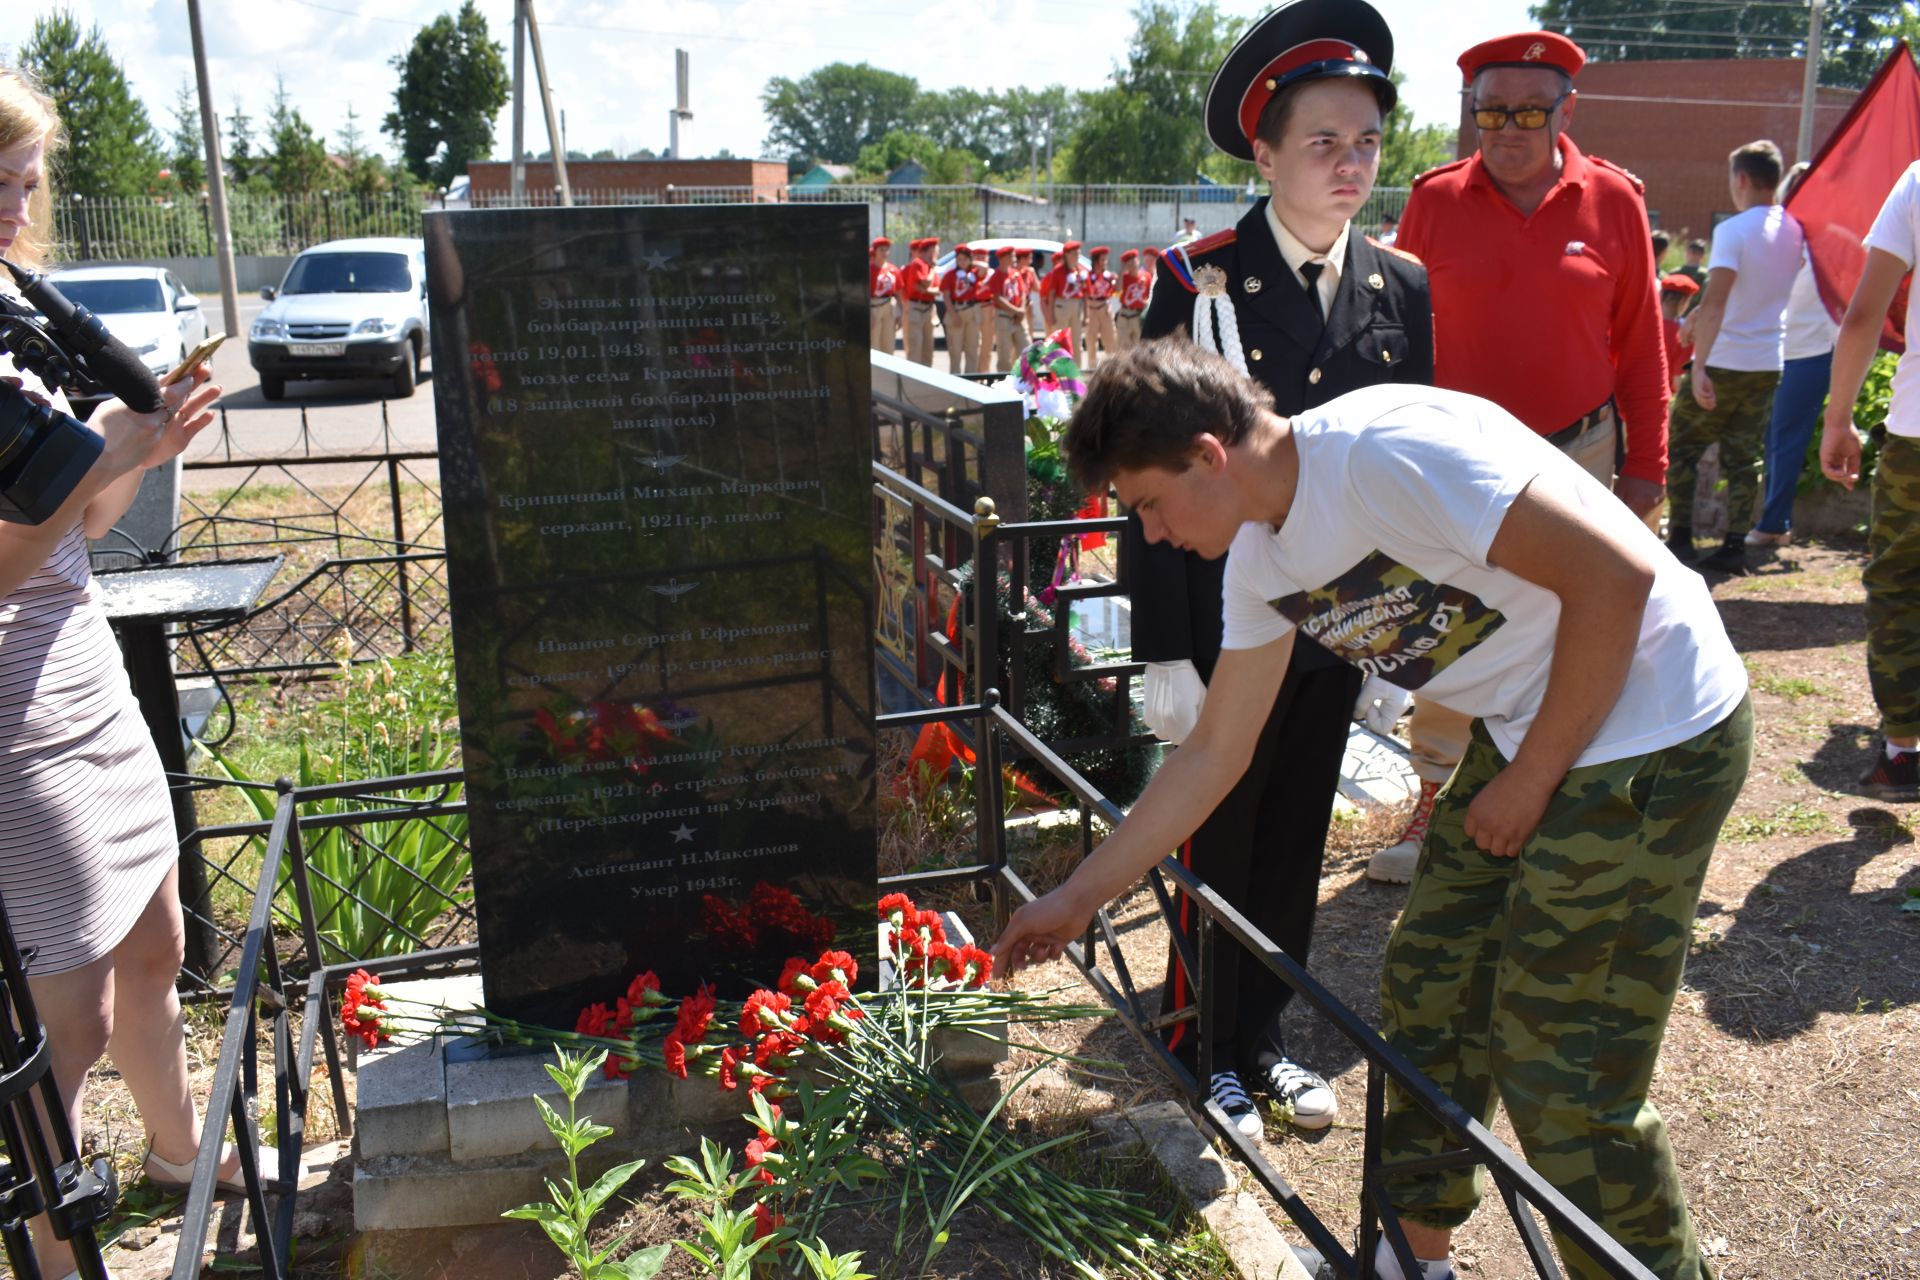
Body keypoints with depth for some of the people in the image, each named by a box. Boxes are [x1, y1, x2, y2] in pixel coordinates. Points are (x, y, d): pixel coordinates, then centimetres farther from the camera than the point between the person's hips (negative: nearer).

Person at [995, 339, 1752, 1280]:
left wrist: (1530, 780, -15)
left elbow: (1617, 575, -24)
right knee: (1426, 992, 13)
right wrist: (1076, 899, 14)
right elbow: (1212, 753, 11)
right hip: (1527, 736, 9)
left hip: (1652, 735, -8)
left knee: (1561, 1075, -3)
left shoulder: (1388, 448, -24)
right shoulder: (1259, 559, 3)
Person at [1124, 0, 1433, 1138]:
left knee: (1297, 843, 16)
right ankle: (1202, 1054, 30)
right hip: (1225, 620, -4)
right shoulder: (1198, 281, -11)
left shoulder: (1403, 290, 3)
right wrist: (1165, 655, -14)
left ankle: (1262, 1036, 36)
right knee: (1217, 843, 9)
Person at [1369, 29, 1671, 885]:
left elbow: (1640, 343, 3)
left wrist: (1646, 463, 2)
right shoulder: (1435, 201, -3)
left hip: (1575, 454, 1)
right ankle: (1437, 796, 22)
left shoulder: (1613, 201, -1)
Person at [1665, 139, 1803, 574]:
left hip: (1724, 363, -6)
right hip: (1769, 363, 6)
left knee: (1679, 448, 8)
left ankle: (1680, 539, 7)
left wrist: (1699, 364, -29)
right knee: (1743, 457, 11)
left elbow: (1715, 301, -26)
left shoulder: (1733, 230, -16)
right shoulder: (1793, 229, 7)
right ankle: (1735, 545, 10)